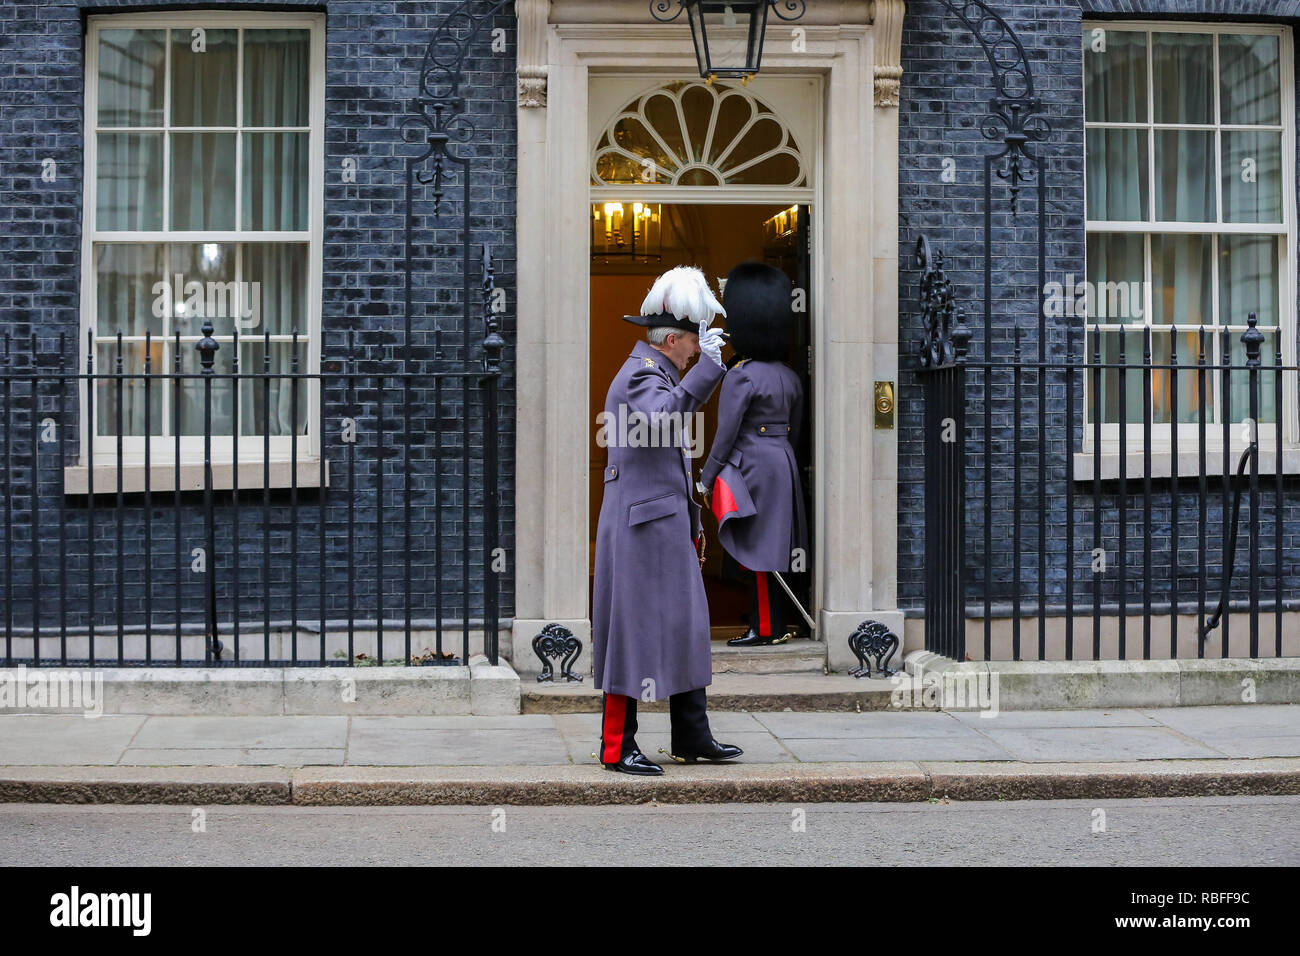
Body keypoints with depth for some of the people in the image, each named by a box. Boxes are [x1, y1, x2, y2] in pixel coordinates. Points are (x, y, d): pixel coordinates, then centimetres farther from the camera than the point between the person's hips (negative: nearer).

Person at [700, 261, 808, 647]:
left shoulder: (741, 376, -15)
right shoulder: (790, 377, 7)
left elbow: (726, 435, -14)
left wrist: (706, 479, -5)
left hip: (752, 470, -8)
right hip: (784, 467, 8)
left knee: (755, 550, -1)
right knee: (774, 550, 12)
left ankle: (764, 629, 3)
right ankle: (777, 625, 18)